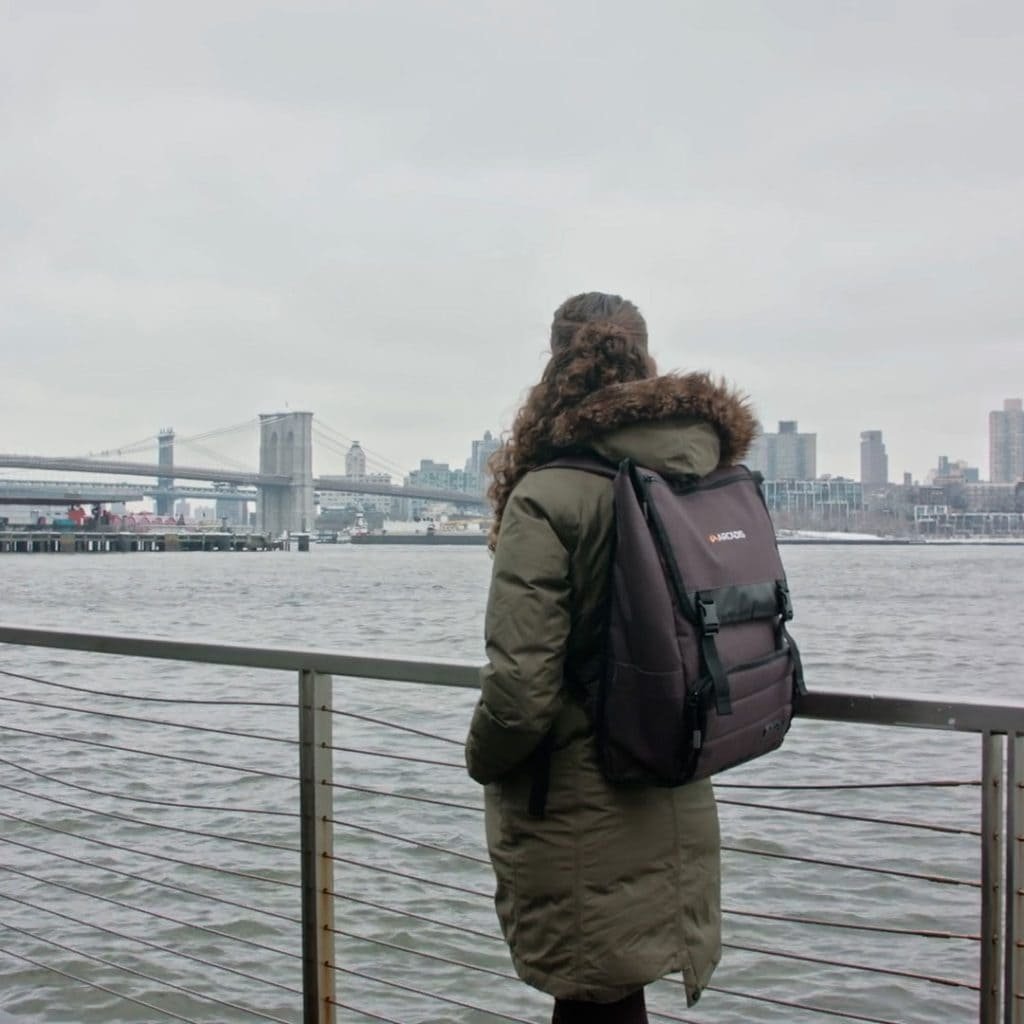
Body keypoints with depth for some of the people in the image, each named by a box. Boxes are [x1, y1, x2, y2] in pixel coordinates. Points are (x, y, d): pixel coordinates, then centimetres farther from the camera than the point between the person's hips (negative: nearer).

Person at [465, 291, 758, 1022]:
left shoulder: (548, 497, -19)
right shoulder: (711, 483, 0)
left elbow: (521, 687, -22)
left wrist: (482, 758, -1)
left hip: (579, 824, -6)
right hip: (677, 806, 6)